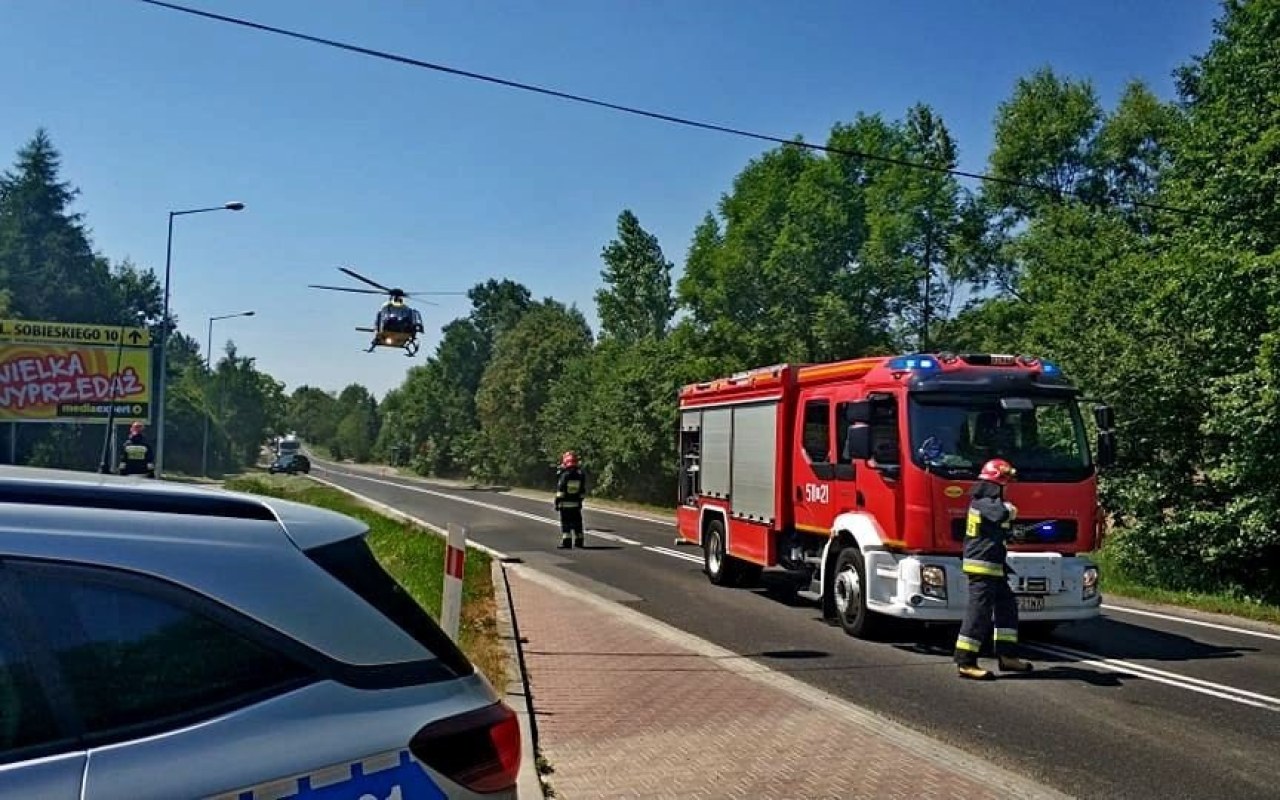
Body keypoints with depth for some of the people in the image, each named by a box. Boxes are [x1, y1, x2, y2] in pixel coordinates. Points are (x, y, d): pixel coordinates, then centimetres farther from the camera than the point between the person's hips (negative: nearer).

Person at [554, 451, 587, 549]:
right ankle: (579, 541, 17)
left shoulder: (564, 475, -13)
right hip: (576, 504, 4)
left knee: (565, 523, 0)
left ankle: (565, 542, -4)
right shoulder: (580, 474, 2)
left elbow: (560, 491, -13)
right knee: (577, 523, 12)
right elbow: (583, 491, 7)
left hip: (565, 504, -4)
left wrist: (557, 502, -7)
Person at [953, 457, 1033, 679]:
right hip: (982, 565, -11)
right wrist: (1008, 508, -11)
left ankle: (1007, 655, 22)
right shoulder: (986, 502, -15)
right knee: (979, 612, -10)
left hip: (993, 568, 11)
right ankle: (965, 662, -8)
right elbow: (1008, 512, -33)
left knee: (1007, 606, 16)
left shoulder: (983, 500, 17)